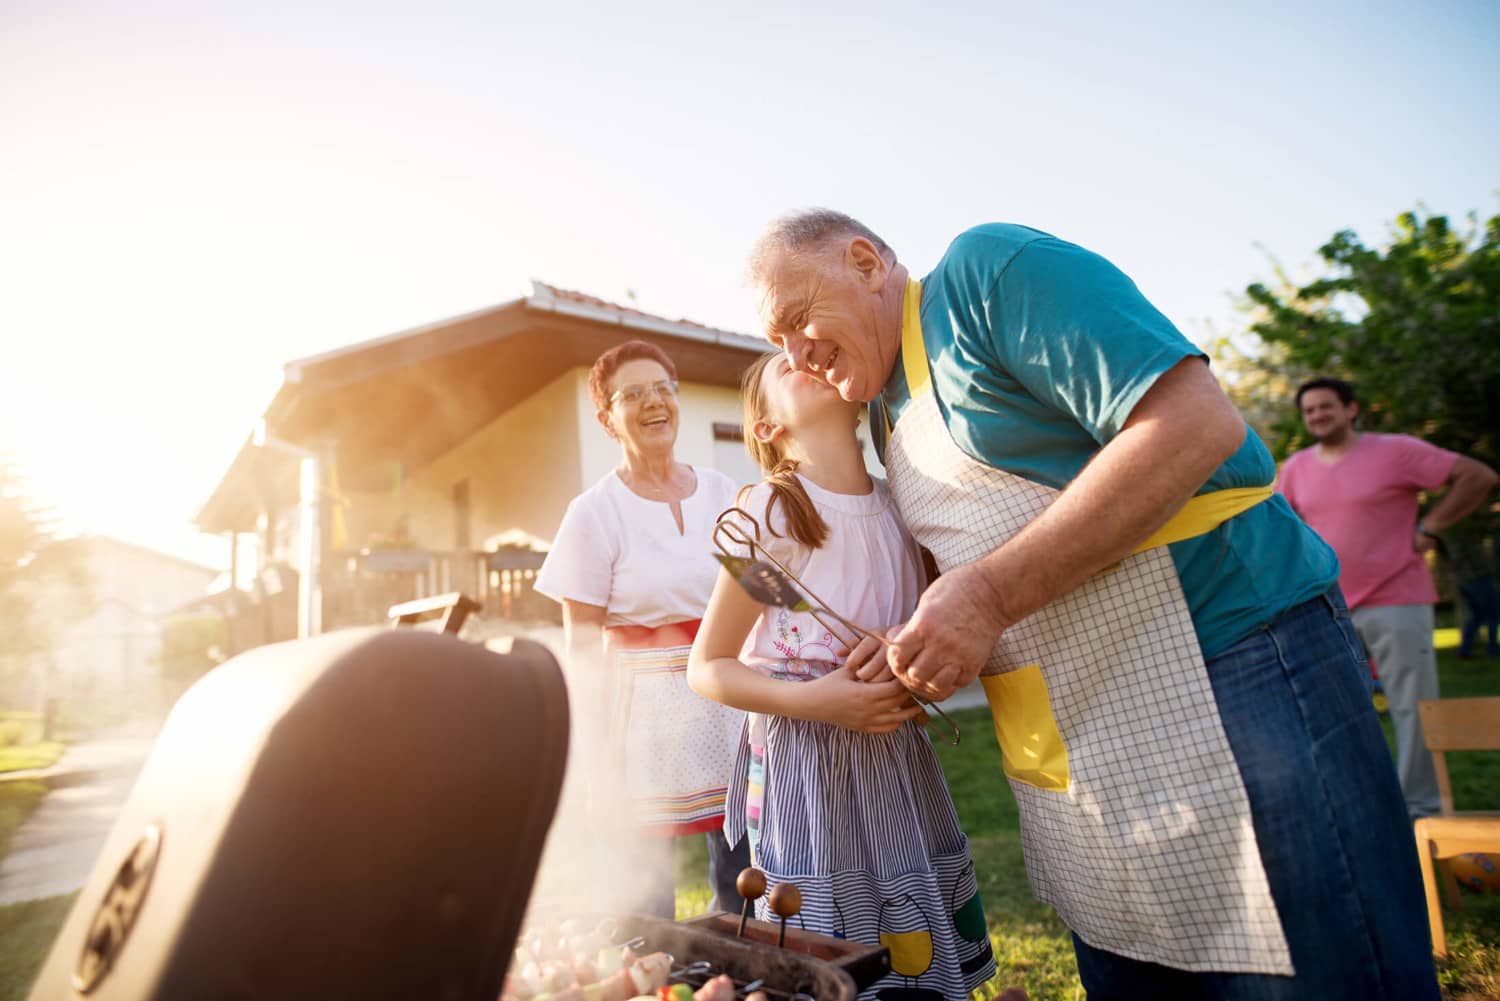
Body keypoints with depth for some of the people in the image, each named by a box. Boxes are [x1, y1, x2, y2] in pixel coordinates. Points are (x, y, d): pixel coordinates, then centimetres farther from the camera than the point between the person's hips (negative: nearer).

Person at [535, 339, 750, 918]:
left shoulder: (721, 492, 5)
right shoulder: (595, 512, -6)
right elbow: (582, 649, -5)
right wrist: (597, 757, -8)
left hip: (731, 707, 4)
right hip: (646, 716, -3)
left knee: (744, 890, 13)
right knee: (645, 903, 4)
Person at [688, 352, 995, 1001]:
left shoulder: (899, 506, 3)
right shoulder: (768, 511, -11)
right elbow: (707, 669, -8)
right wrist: (810, 700, -21)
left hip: (899, 763, 5)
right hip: (805, 769, -4)